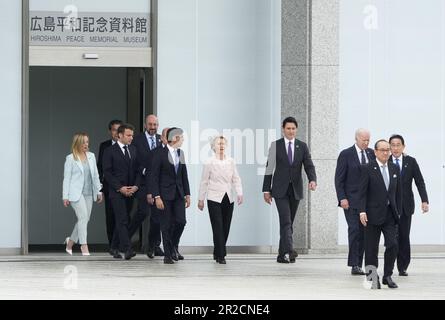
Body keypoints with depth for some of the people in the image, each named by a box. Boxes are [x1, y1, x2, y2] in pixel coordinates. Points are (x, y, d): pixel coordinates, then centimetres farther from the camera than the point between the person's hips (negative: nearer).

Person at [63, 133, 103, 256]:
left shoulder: (91, 156, 11)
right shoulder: (71, 158, -2)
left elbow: (95, 175, 15)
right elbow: (66, 178, -2)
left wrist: (99, 191, 12)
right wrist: (65, 196, -5)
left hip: (89, 193, 6)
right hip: (76, 193, -6)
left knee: (84, 219, 5)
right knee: (83, 217, -16)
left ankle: (71, 241, 25)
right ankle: (84, 248, -15)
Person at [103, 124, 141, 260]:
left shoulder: (133, 150, 13)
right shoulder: (110, 151, -4)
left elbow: (138, 170, 14)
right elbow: (107, 173, -7)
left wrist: (136, 185, -2)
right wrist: (120, 188, -14)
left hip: (131, 191, 6)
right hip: (117, 192, -5)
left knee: (122, 221, 10)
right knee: (122, 220, -13)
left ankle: (115, 248, 21)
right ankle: (127, 249, -20)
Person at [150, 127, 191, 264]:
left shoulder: (180, 153, 10)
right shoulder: (160, 154, -10)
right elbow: (154, 177, -11)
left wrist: (187, 194, 11)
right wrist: (157, 197, -16)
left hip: (179, 194, 5)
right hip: (165, 194, -5)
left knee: (181, 221, -4)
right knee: (167, 225, -1)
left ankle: (174, 247, 19)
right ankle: (168, 254, 8)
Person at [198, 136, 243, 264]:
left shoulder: (231, 162, 7)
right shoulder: (209, 162, -1)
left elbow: (236, 179, 7)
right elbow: (204, 182, 3)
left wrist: (239, 193, -7)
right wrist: (201, 199, 3)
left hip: (228, 199, 4)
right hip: (214, 199, -4)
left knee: (226, 228, 6)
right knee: (218, 228, -8)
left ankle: (217, 253, 20)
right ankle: (221, 255, -6)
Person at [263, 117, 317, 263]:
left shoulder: (302, 146, 8)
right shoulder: (275, 145, 2)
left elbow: (309, 165, 0)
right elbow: (269, 168, 2)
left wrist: (312, 180, -20)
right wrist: (266, 190, -2)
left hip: (295, 190, 3)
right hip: (280, 190, -3)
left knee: (289, 223, 7)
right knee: (286, 221, -16)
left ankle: (282, 255, 13)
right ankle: (290, 250, -27)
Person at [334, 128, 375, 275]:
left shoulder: (371, 154, 10)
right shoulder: (346, 154, -3)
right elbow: (339, 179, -4)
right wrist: (342, 198, -12)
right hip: (351, 200, -4)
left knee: (364, 232, 3)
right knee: (354, 230, -9)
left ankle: (358, 264, 8)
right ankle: (354, 265, -7)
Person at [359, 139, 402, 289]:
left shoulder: (394, 169, 10)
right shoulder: (368, 169, -4)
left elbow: (398, 192, 14)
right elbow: (362, 192, -7)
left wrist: (397, 212, 10)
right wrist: (362, 211, -16)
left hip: (390, 215, 4)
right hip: (373, 214, -4)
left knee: (393, 245, -7)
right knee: (371, 248, 2)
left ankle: (387, 276, 6)